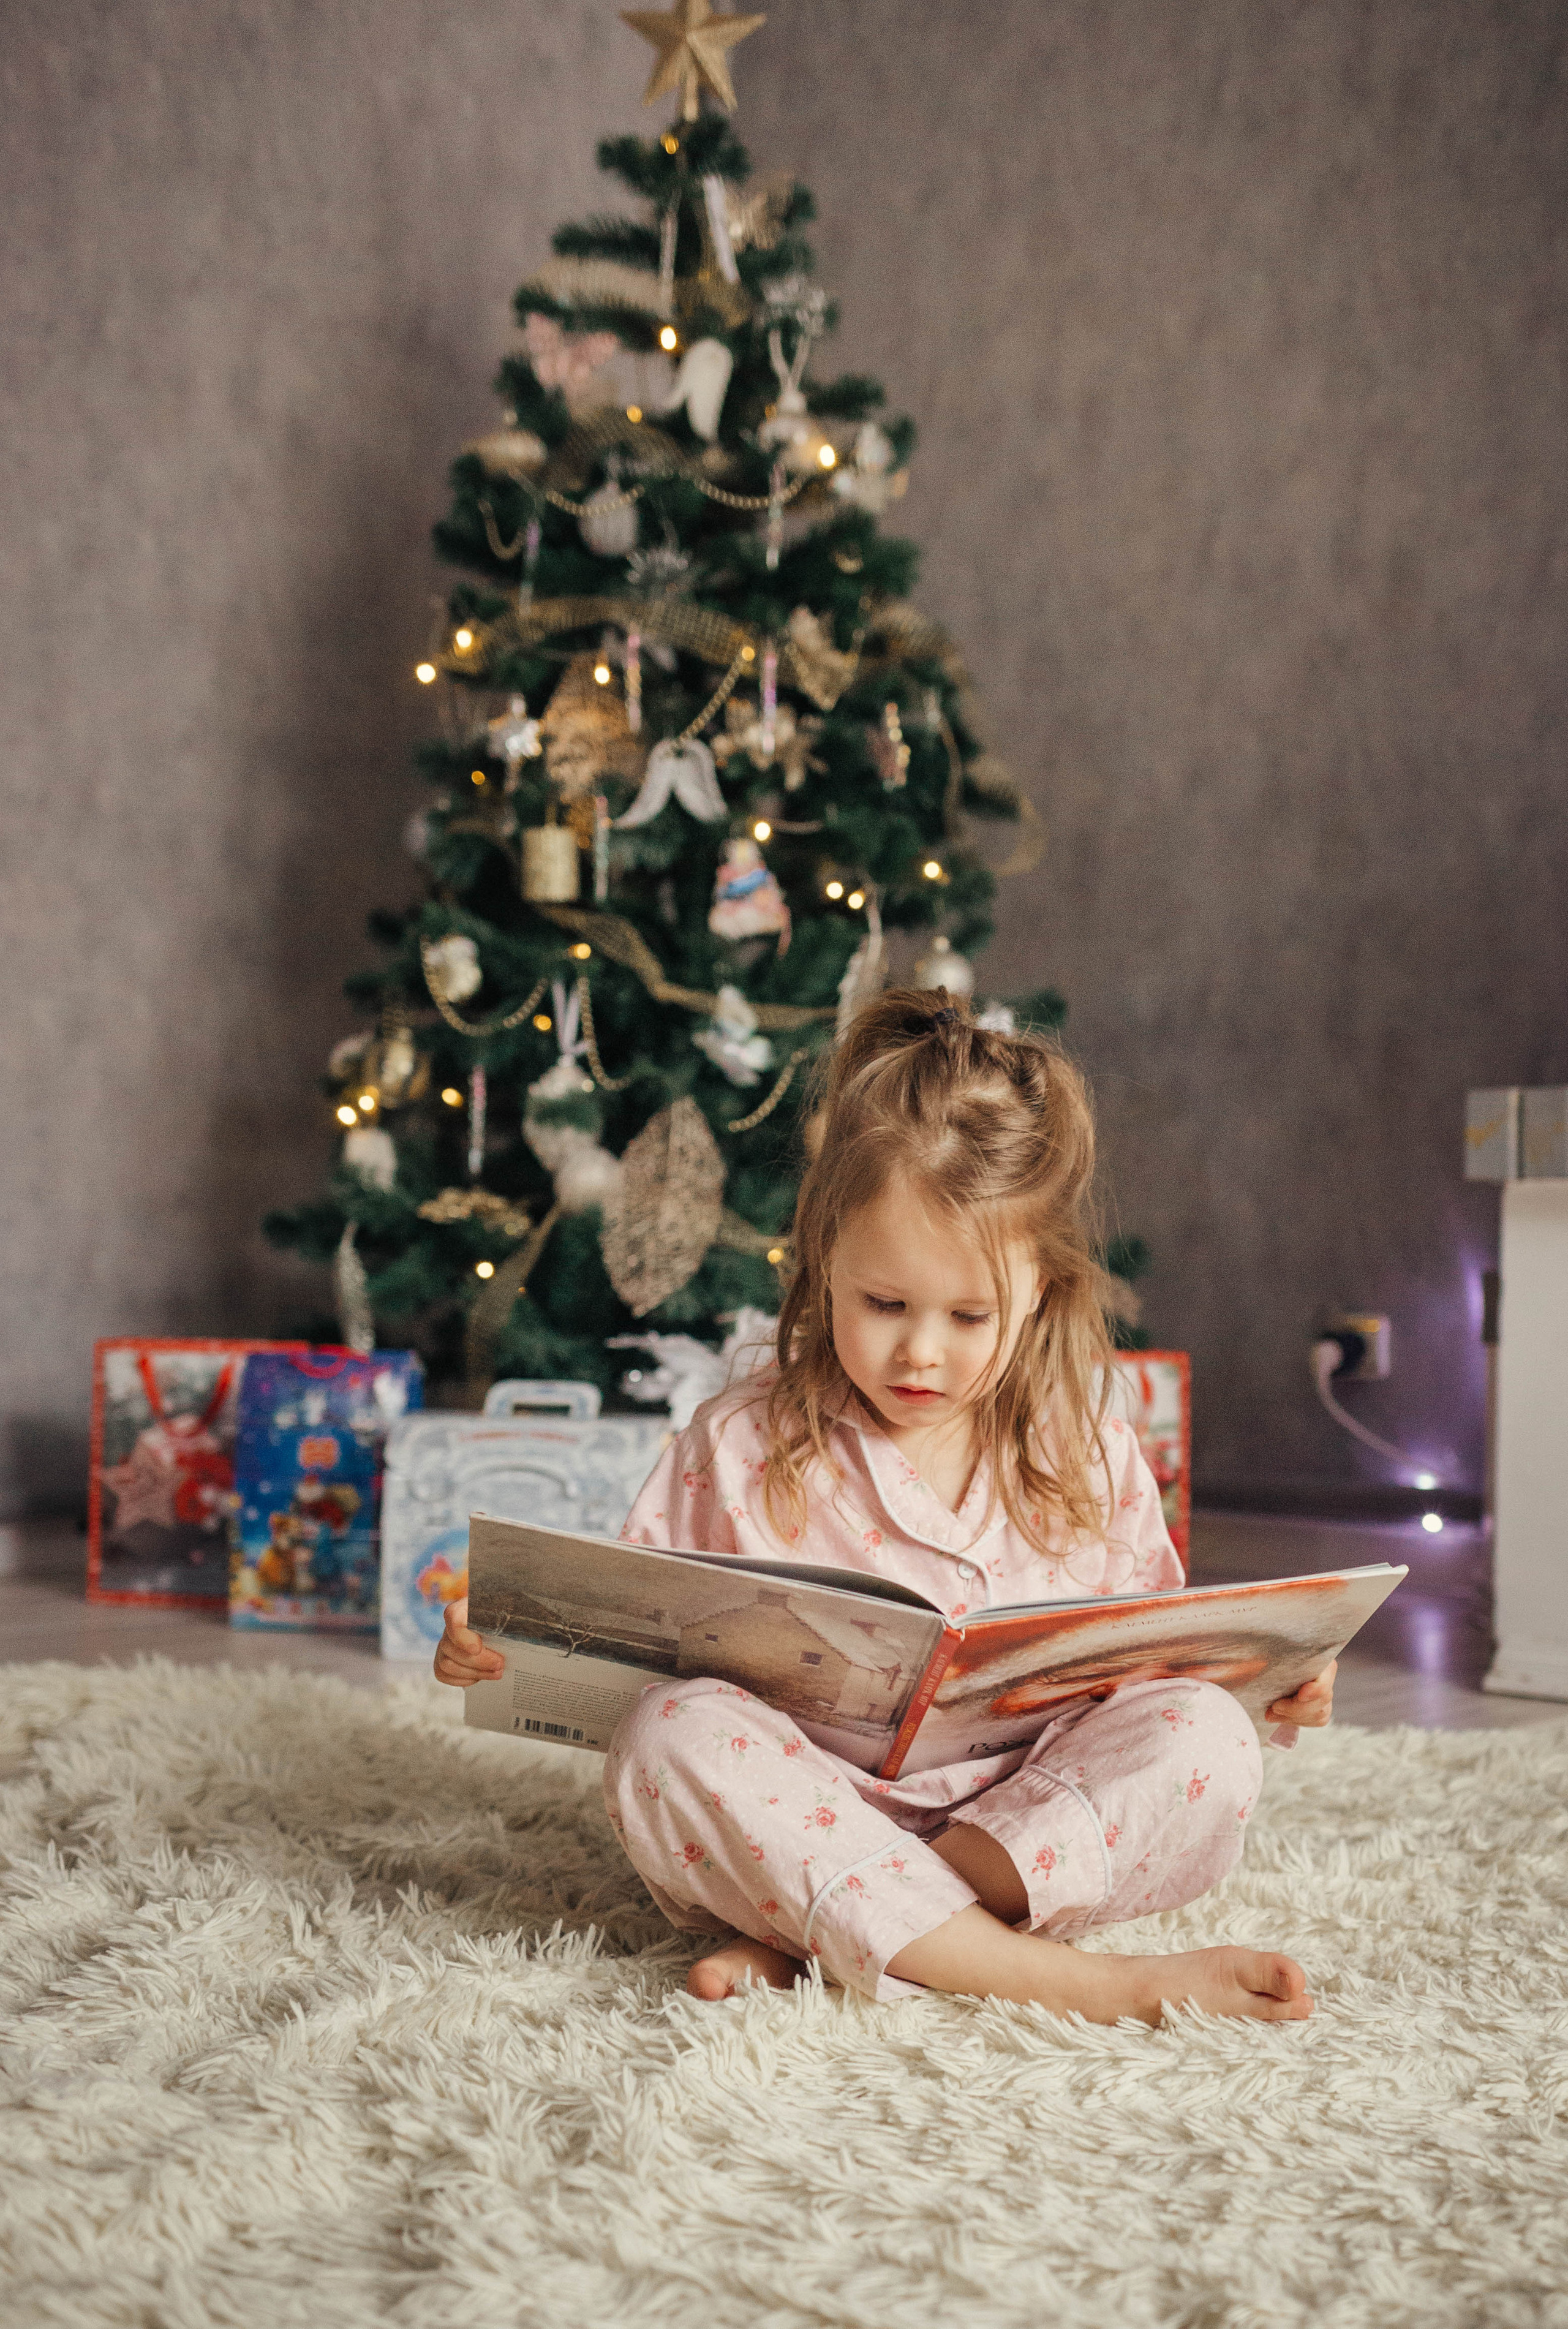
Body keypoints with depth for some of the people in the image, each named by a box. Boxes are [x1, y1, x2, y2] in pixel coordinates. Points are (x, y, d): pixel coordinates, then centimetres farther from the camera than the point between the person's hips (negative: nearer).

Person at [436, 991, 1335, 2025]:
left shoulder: (1092, 1456, 8)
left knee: (1204, 1737, -23)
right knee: (670, 1737, -30)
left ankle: (803, 1944, -27)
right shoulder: (740, 1446, 3)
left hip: (1032, 1818, 2)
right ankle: (1074, 1981, -36)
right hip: (811, 1813, -1)